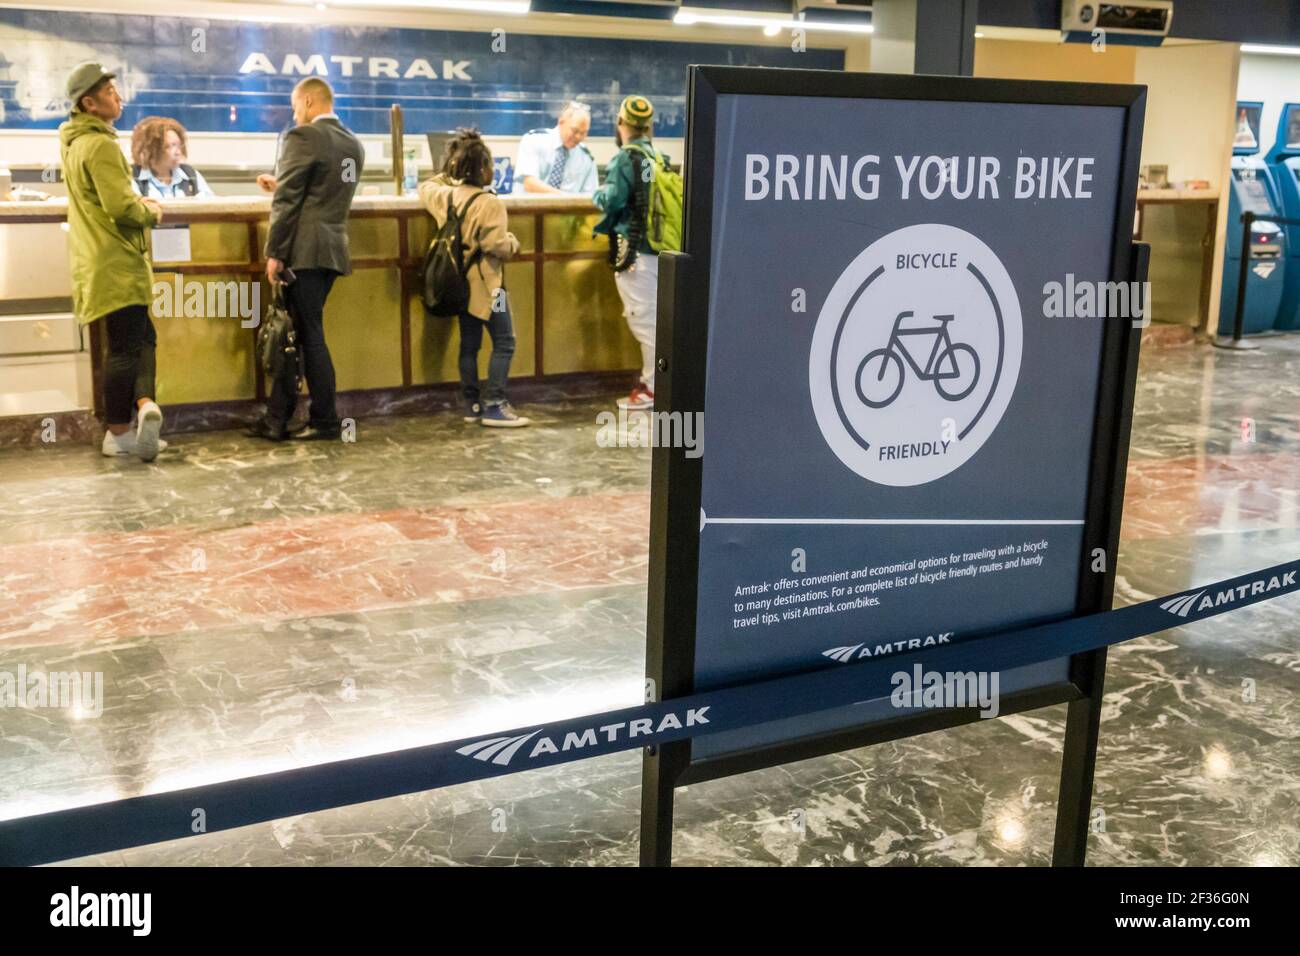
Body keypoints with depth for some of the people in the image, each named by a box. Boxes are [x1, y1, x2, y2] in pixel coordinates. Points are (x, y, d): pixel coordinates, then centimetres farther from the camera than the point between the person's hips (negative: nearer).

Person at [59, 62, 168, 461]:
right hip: (117, 263, -9)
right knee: (126, 346, -5)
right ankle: (119, 434, -4)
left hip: (98, 261, 9)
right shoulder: (100, 145, -15)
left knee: (142, 338, 11)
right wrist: (150, 213, -3)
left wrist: (137, 202, 14)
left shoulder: (74, 142, 16)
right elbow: (121, 208, -22)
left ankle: (144, 404, -1)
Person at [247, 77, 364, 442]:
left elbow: (287, 200, -14)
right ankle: (276, 418, 14)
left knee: (310, 336, -1)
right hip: (334, 249, 8)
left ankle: (326, 421, 4)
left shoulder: (303, 137, -10)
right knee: (295, 334, 11)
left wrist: (275, 253, -13)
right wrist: (281, 182, 30)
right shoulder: (354, 145, 14)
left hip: (305, 251, -8)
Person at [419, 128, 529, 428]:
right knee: (504, 342, -3)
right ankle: (493, 406, -8)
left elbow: (425, 187, 26)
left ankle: (472, 404, 17)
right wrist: (513, 242, -3)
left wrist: (447, 175, 25)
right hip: (486, 284, -8)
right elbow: (495, 245, -23)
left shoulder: (444, 195, 4)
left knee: (469, 344, 13)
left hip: (460, 282, 8)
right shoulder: (489, 203, -19)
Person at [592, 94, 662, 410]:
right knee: (653, 319, 14)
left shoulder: (624, 160, -10)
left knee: (644, 320, -3)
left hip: (634, 250, -7)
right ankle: (651, 381, 20)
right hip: (658, 247, 7)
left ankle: (654, 387, 1)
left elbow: (611, 202, -15)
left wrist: (597, 195, 7)